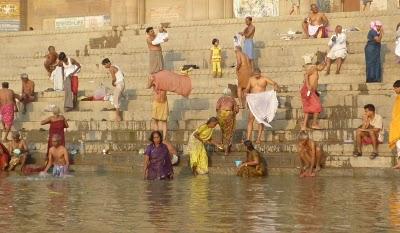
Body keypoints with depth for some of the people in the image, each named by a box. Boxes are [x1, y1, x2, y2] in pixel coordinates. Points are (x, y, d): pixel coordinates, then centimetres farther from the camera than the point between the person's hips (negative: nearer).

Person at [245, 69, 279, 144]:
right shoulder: (251, 79, 4)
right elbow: (247, 89, 5)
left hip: (262, 102, -2)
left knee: (261, 120, 1)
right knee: (250, 120, -7)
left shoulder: (264, 79, -4)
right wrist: (246, 92, -20)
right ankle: (248, 138, -8)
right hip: (253, 102, 2)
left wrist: (276, 86, -36)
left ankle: (259, 138, 7)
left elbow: (274, 83, -12)